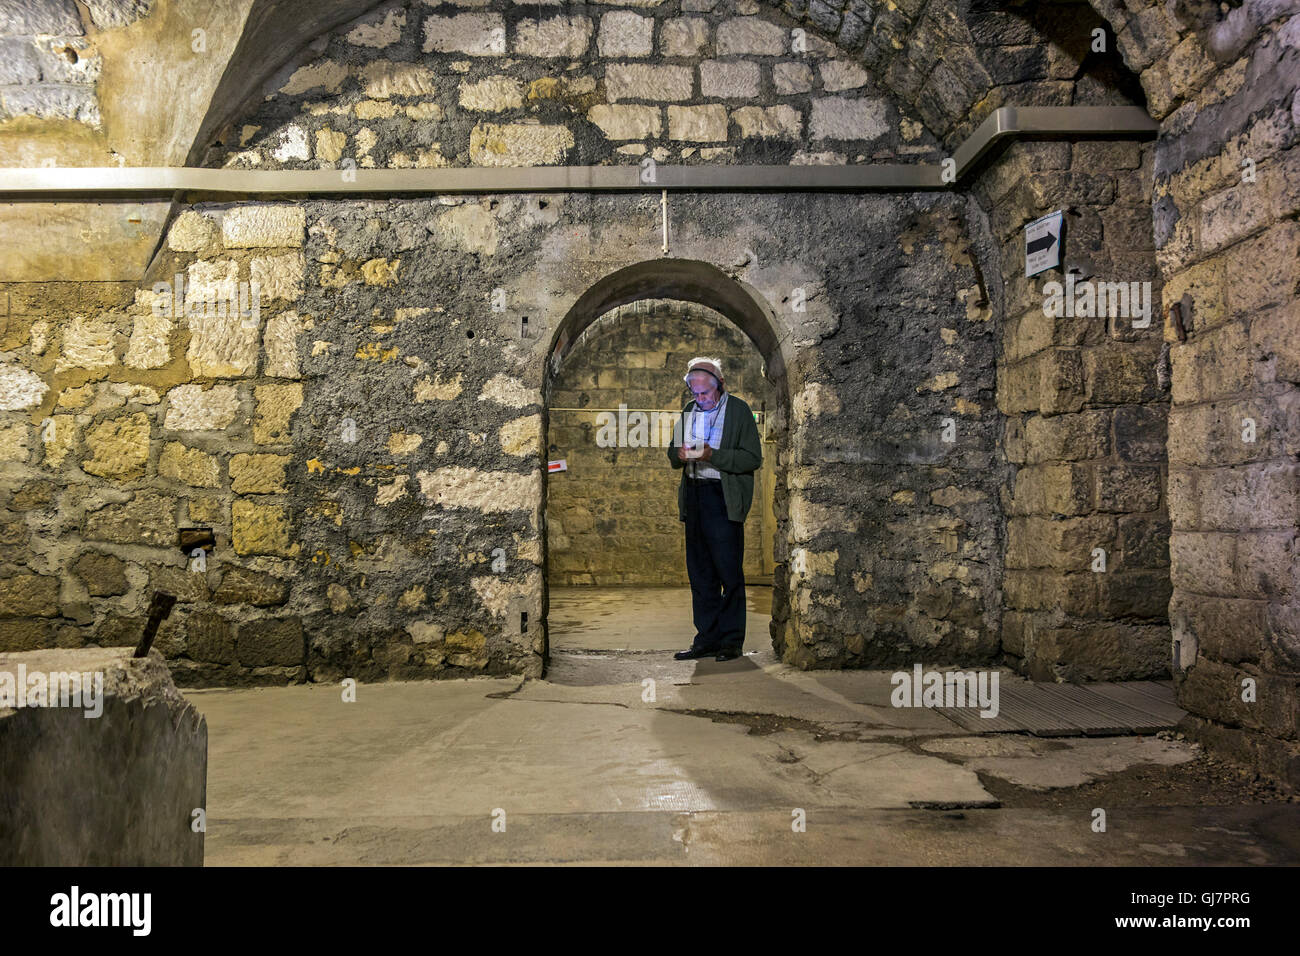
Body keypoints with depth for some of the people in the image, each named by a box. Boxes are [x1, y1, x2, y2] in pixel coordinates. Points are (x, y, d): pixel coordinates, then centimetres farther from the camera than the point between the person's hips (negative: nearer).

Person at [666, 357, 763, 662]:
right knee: (700, 573, 8)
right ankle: (707, 639, 16)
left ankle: (731, 640, 5)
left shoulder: (738, 410, -2)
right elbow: (673, 453, 21)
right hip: (694, 496, 6)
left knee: (729, 573, -4)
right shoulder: (689, 410, 15)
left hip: (724, 497, -6)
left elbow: (753, 458, -8)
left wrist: (713, 456, -19)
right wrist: (680, 454, -4)